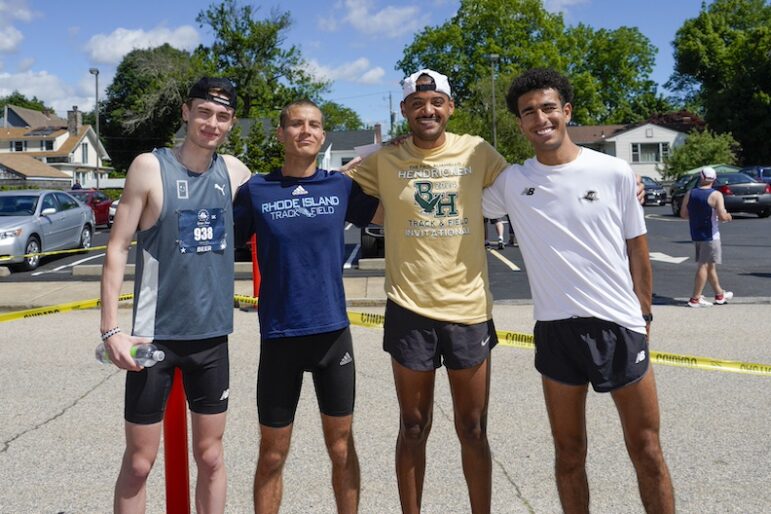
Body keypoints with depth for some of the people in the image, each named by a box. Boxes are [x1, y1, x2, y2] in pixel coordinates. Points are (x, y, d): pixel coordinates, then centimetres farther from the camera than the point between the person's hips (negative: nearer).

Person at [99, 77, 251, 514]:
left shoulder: (234, 171, 4)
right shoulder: (150, 167, -7)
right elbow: (117, 248, -6)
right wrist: (111, 329, -13)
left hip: (212, 335, 4)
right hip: (154, 335, -3)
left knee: (211, 455, 13)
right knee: (139, 462, 6)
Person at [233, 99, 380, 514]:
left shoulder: (342, 186, 2)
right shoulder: (256, 190, -1)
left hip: (333, 331, 1)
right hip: (279, 335, -1)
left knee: (341, 448, 12)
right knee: (272, 455, 10)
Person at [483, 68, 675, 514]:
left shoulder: (615, 173, -3)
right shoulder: (511, 182, 1)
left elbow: (637, 251, 5)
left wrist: (645, 316, 7)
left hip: (619, 326, -1)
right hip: (555, 329, 1)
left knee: (647, 451, 9)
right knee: (569, 453, 12)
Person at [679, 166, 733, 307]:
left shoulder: (689, 194, 4)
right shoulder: (716, 195, -12)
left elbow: (683, 214, 7)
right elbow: (722, 216, -18)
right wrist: (728, 216, 4)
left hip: (696, 234, 6)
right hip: (710, 235, -6)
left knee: (710, 265, 17)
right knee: (704, 266, -2)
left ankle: (719, 294, 30)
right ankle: (695, 299, -4)